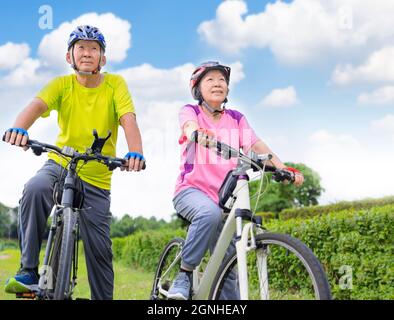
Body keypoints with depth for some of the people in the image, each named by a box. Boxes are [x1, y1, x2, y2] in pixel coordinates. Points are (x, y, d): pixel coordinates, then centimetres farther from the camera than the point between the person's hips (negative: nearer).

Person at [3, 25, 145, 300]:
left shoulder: (115, 84, -7)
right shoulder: (62, 84, -6)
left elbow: (128, 119, -22)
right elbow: (37, 105, -24)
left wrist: (135, 153, -42)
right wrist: (19, 128, -47)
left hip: (97, 178, 0)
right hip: (60, 165, 0)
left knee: (99, 248, 2)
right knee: (35, 189, -33)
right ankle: (28, 271, -22)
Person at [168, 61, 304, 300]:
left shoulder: (236, 119, 12)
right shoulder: (190, 111, 3)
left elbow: (256, 145, -2)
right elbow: (190, 127, -21)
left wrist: (284, 168, -20)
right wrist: (199, 134, -47)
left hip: (224, 197, 4)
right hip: (192, 189, -4)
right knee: (210, 212, -37)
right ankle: (185, 274, -22)